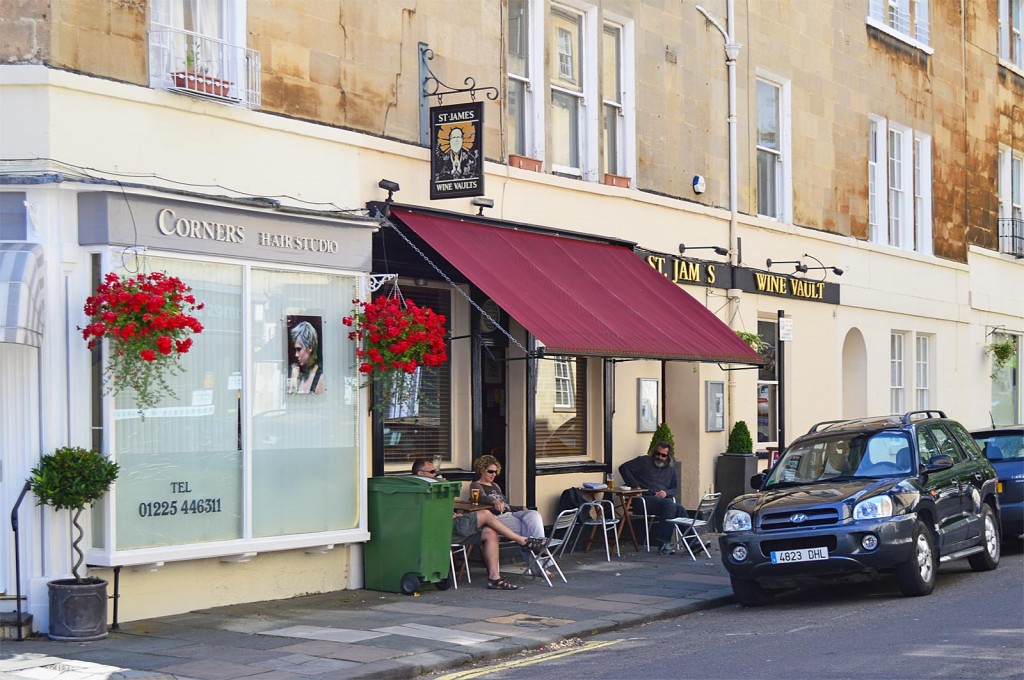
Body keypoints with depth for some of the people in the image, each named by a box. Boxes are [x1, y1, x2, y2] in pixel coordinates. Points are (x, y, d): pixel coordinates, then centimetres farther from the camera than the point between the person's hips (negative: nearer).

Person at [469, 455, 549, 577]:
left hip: (510, 514, 7)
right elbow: (482, 498, -17)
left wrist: (521, 508, 16)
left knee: (534, 515, -24)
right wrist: (495, 501, -38)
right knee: (531, 526, -27)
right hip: (496, 518, -7)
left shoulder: (495, 486, 31)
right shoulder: (475, 485, 5)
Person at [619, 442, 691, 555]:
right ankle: (664, 543, -36)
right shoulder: (643, 461, 8)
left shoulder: (670, 469, 22)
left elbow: (675, 489, 22)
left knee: (680, 510, -25)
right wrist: (635, 486, -9)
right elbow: (623, 468, -2)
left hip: (664, 499, 5)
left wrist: (666, 493, -3)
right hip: (645, 500, -5)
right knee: (669, 504, -33)